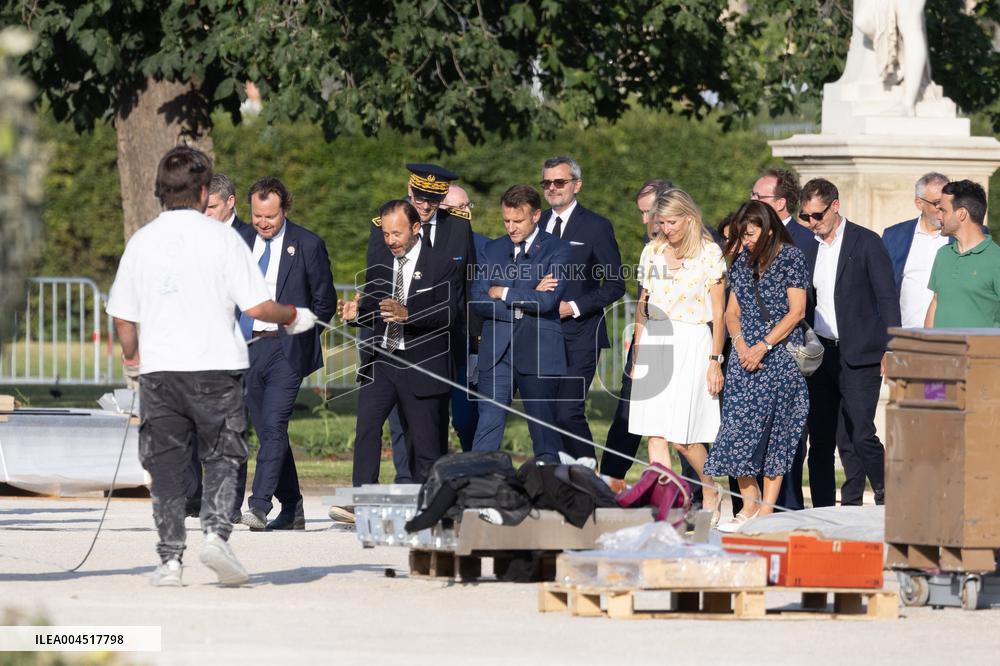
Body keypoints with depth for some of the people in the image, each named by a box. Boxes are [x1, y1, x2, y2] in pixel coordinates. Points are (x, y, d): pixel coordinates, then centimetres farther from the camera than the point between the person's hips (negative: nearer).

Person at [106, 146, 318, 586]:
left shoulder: (141, 242, 4)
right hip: (216, 367, -2)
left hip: (159, 369, 2)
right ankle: (216, 533, -14)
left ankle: (170, 558, 3)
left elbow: (123, 317, 8)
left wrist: (131, 356, 27)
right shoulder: (221, 238, -5)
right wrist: (293, 316, 12)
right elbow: (256, 307, -8)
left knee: (167, 465, 7)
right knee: (222, 457, 8)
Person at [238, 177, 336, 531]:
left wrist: (301, 337, -1)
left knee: (273, 425, -17)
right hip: (247, 348, 5)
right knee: (268, 431, 9)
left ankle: (259, 506, -24)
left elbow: (325, 301, 4)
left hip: (286, 348, -5)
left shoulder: (308, 245, -2)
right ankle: (292, 510, 17)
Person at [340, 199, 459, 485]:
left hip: (421, 365, -4)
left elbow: (446, 315, -12)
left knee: (425, 441, 0)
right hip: (380, 362, 4)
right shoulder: (378, 265, 13)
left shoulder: (441, 265, -3)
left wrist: (407, 314, -27)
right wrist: (356, 313, -4)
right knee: (366, 429, -12)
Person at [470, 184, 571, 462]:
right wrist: (527, 298, -9)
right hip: (496, 352, 3)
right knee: (488, 424, -7)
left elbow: (547, 300, -14)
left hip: (538, 353, -3)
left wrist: (502, 293, -5)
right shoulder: (493, 249, 12)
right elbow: (478, 300, 1)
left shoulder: (557, 249, 0)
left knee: (545, 432, 4)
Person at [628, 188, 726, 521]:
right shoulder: (653, 251, 10)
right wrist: (637, 354, 13)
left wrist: (715, 360, -7)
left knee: (683, 435, -7)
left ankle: (711, 493, 15)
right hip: (654, 344, 5)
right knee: (655, 433, -1)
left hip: (691, 343, -5)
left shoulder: (709, 253, -3)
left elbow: (718, 313, -3)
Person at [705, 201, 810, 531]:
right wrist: (740, 344, -5)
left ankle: (766, 509, -3)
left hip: (780, 356, -5)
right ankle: (749, 505, 3)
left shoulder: (791, 257, -4)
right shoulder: (743, 261, 13)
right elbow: (732, 312, 15)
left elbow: (796, 312, -8)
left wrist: (763, 347, -13)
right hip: (745, 356, 5)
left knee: (774, 429, -5)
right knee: (738, 426, -4)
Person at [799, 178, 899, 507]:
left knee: (860, 435, -12)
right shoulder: (810, 248, 14)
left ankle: (888, 501, 3)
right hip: (820, 353, 6)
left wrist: (890, 350, -10)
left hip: (858, 355, -6)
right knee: (820, 439, 4)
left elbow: (887, 298, -4)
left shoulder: (866, 242, -3)